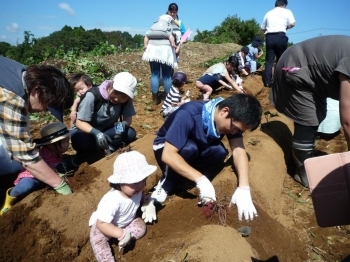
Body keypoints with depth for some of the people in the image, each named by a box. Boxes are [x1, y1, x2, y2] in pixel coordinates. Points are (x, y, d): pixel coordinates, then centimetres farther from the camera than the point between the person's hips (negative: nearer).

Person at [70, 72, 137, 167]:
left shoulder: (126, 100, -16)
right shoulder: (92, 96, -27)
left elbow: (128, 119, -10)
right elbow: (79, 122, -24)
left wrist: (123, 124, -35)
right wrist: (96, 133, -44)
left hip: (108, 131, 3)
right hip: (89, 131, -2)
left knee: (131, 134, -25)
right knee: (79, 140, -37)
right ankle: (83, 152, -2)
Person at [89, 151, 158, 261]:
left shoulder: (135, 190, -20)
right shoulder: (113, 200, -42)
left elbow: (141, 196, 6)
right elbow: (101, 223, -40)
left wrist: (148, 203, -15)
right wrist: (122, 234, -45)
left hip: (126, 222, 6)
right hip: (105, 225, -5)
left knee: (141, 226, -16)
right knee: (97, 239, -29)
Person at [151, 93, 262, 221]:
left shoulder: (232, 121, -18)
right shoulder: (189, 115, -36)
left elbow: (239, 149, -25)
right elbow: (168, 155, -40)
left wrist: (244, 189, -37)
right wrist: (201, 180, -45)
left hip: (197, 152, 4)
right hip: (166, 149, -4)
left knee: (219, 152, -27)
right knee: (189, 149, -37)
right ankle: (165, 184, -11)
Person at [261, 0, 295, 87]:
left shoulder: (268, 13, 19)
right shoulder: (287, 11, 8)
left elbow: (263, 28, 15)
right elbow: (292, 24, -3)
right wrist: (285, 27, 15)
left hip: (269, 37, 3)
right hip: (280, 36, -3)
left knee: (269, 61, 3)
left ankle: (267, 82, 0)